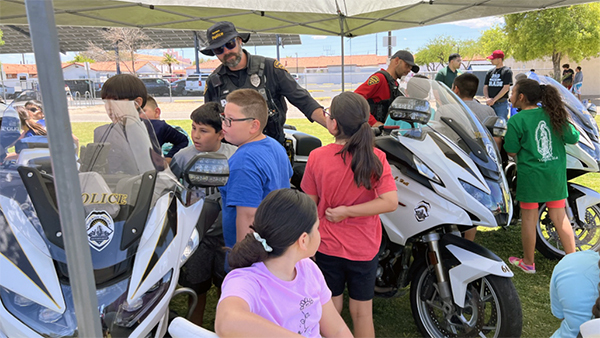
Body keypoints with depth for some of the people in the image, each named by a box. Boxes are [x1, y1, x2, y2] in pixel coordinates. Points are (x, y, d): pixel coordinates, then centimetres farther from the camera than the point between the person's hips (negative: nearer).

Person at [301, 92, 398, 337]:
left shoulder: (317, 157, -15)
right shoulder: (375, 157, -14)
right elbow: (390, 202, -21)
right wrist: (348, 211, -14)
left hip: (327, 246, 0)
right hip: (364, 249, 1)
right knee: (362, 312, 18)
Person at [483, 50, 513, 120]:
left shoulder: (507, 71, -2)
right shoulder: (490, 72, 14)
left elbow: (506, 88, -10)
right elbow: (485, 87, 13)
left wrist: (494, 100, -14)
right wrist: (487, 98, -5)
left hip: (502, 103, -5)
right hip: (490, 104, 5)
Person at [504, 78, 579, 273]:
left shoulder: (516, 121, -11)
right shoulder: (553, 114, 3)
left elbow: (511, 152, -9)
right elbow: (574, 138, 8)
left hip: (530, 175, -5)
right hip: (556, 174, 5)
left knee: (529, 218, 7)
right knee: (559, 216, 15)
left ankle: (528, 263, 20)